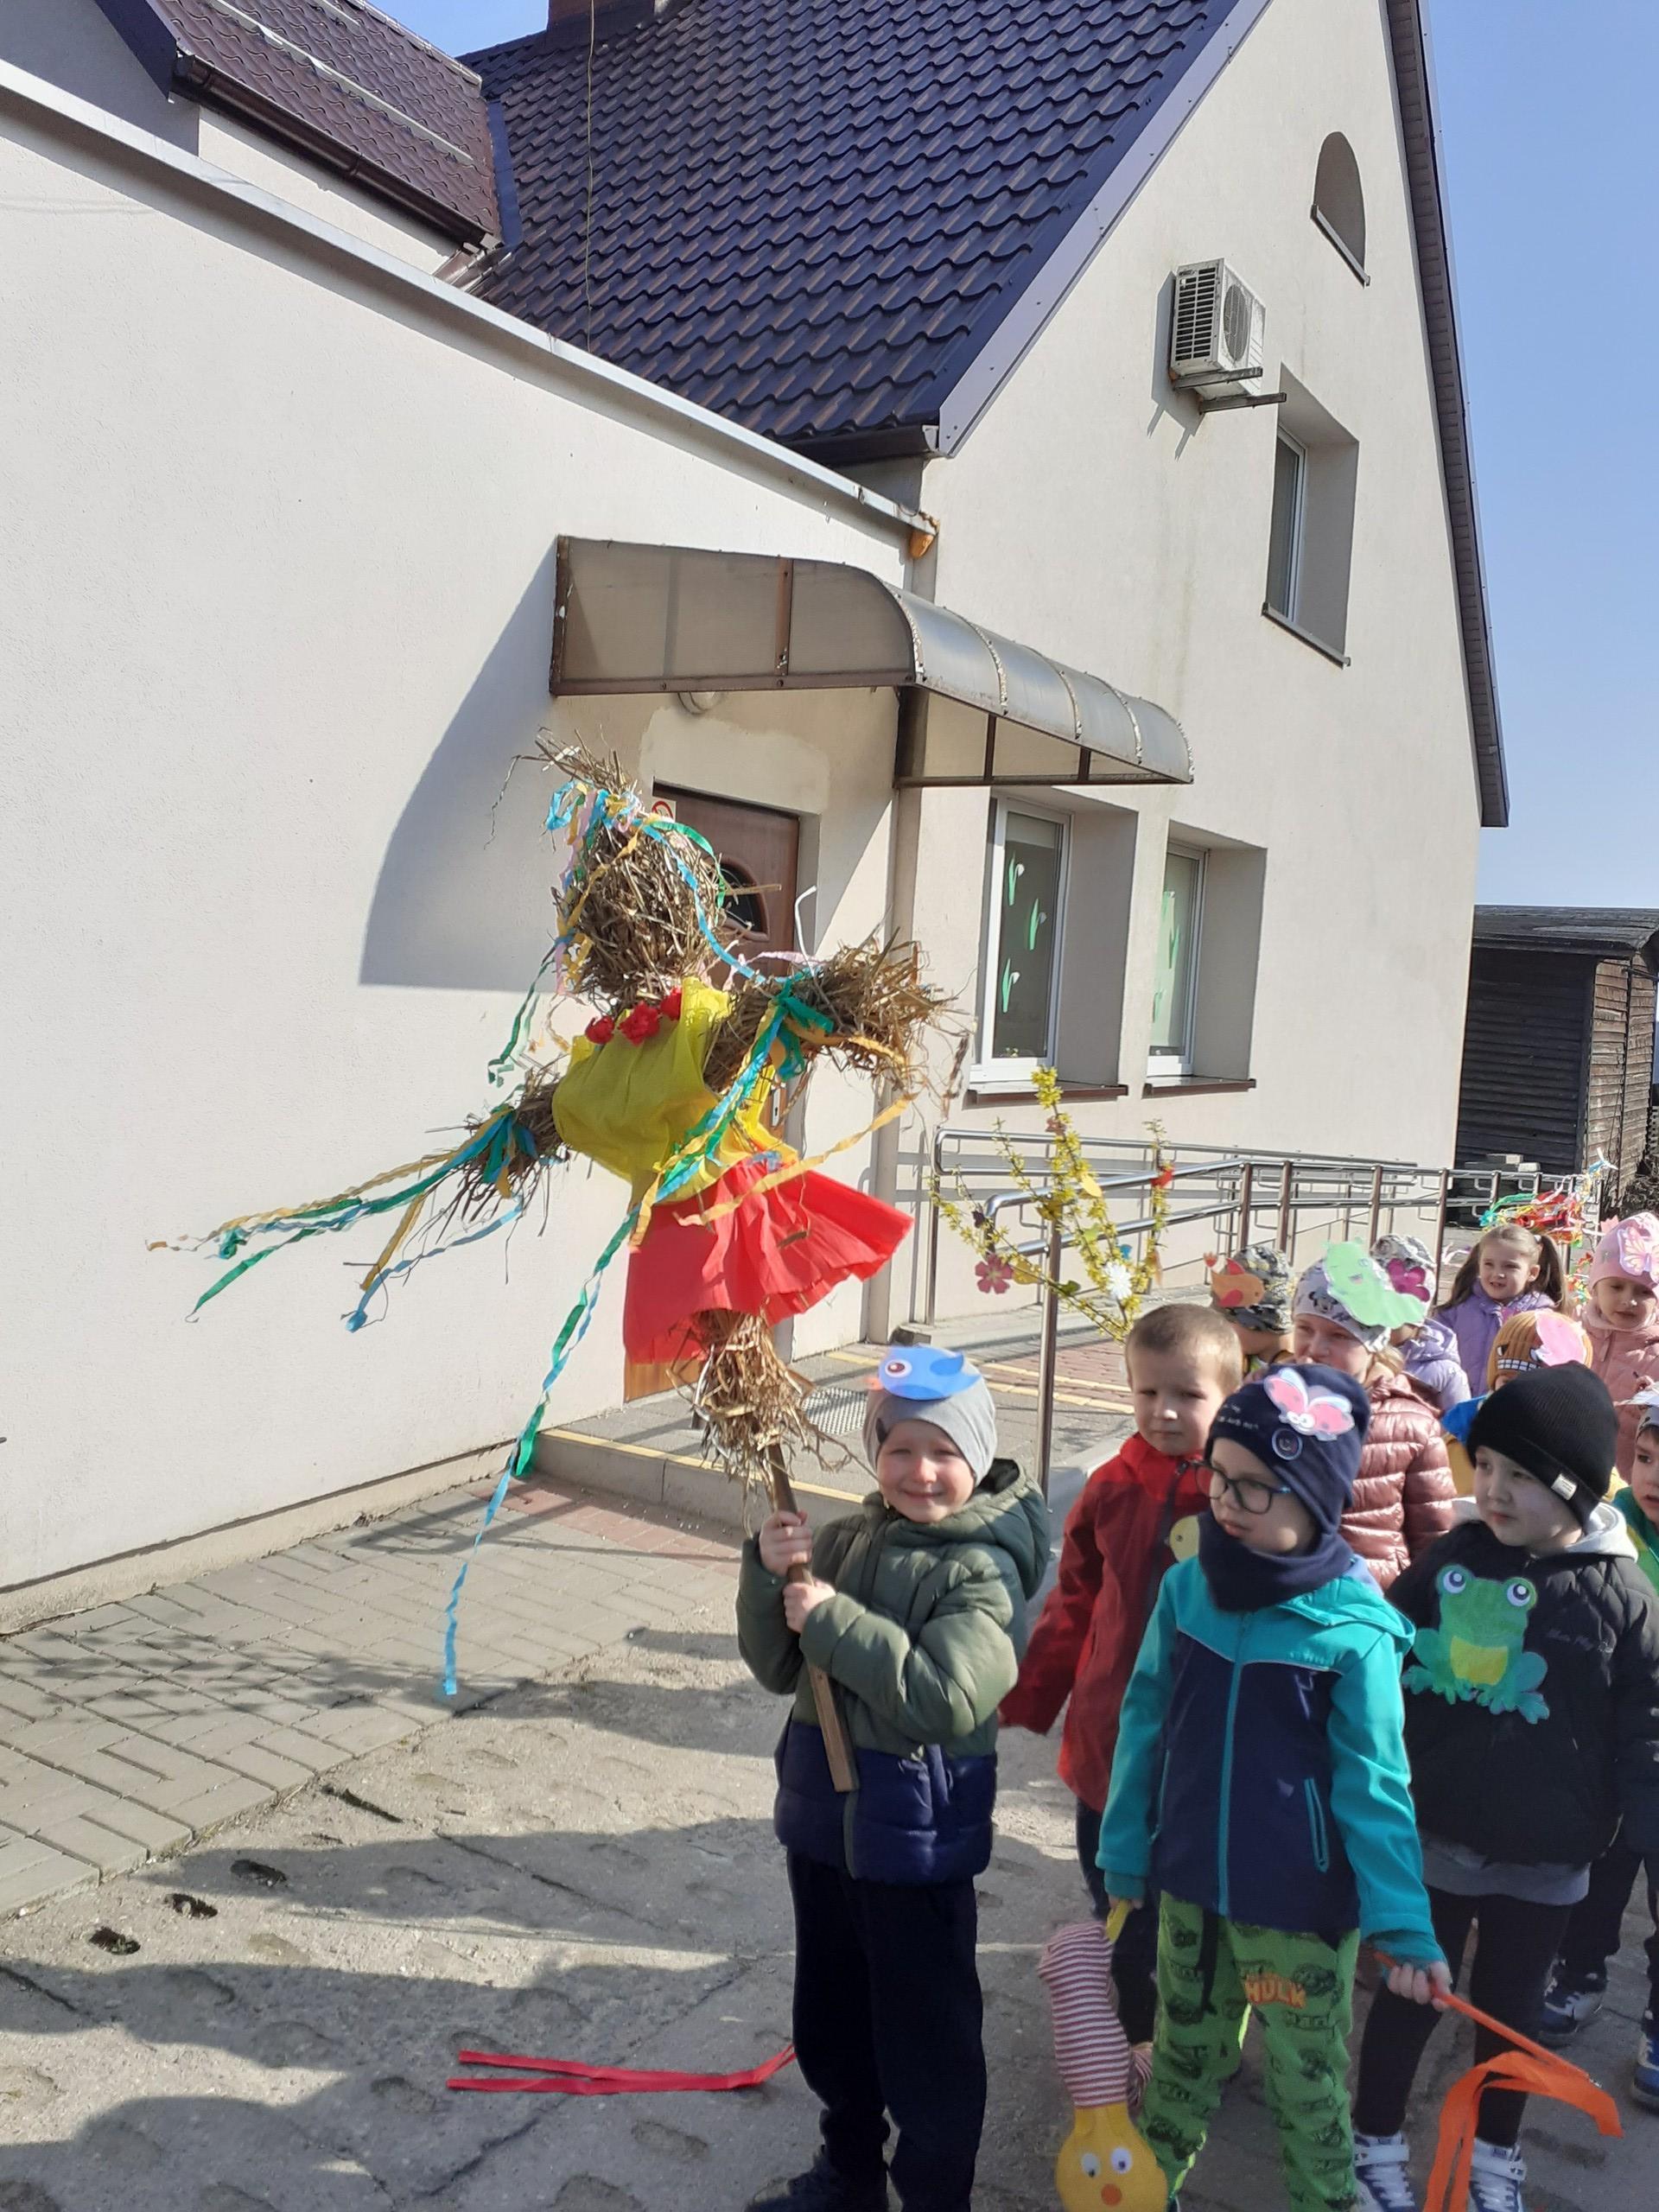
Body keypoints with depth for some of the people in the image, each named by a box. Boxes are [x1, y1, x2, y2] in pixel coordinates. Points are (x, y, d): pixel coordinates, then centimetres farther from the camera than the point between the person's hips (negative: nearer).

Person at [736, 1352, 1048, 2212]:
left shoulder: (984, 1569, -19)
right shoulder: (850, 1538, -1)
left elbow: (947, 1700, -31)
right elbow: (779, 1668, 2)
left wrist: (833, 1618, -27)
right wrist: (770, 1574, -16)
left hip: (915, 1841, -7)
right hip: (823, 1819, 7)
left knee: (926, 2043, 9)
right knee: (829, 2021, 24)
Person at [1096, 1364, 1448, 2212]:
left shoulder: (1354, 1628, -18)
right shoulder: (1187, 1587, -8)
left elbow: (1373, 1787, -12)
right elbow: (1144, 1727, 2)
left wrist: (1404, 1925, -12)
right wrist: (1123, 1853, 7)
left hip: (1300, 1903, -4)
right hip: (1190, 1885, 4)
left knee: (1307, 2081, 14)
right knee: (1182, 2053, 23)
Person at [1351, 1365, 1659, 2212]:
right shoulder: (1450, 1560, -9)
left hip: (1544, 1862, 0)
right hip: (1432, 1838, 0)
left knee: (1510, 2010, 19)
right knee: (1407, 1995, 13)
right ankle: (1375, 2143, 34)